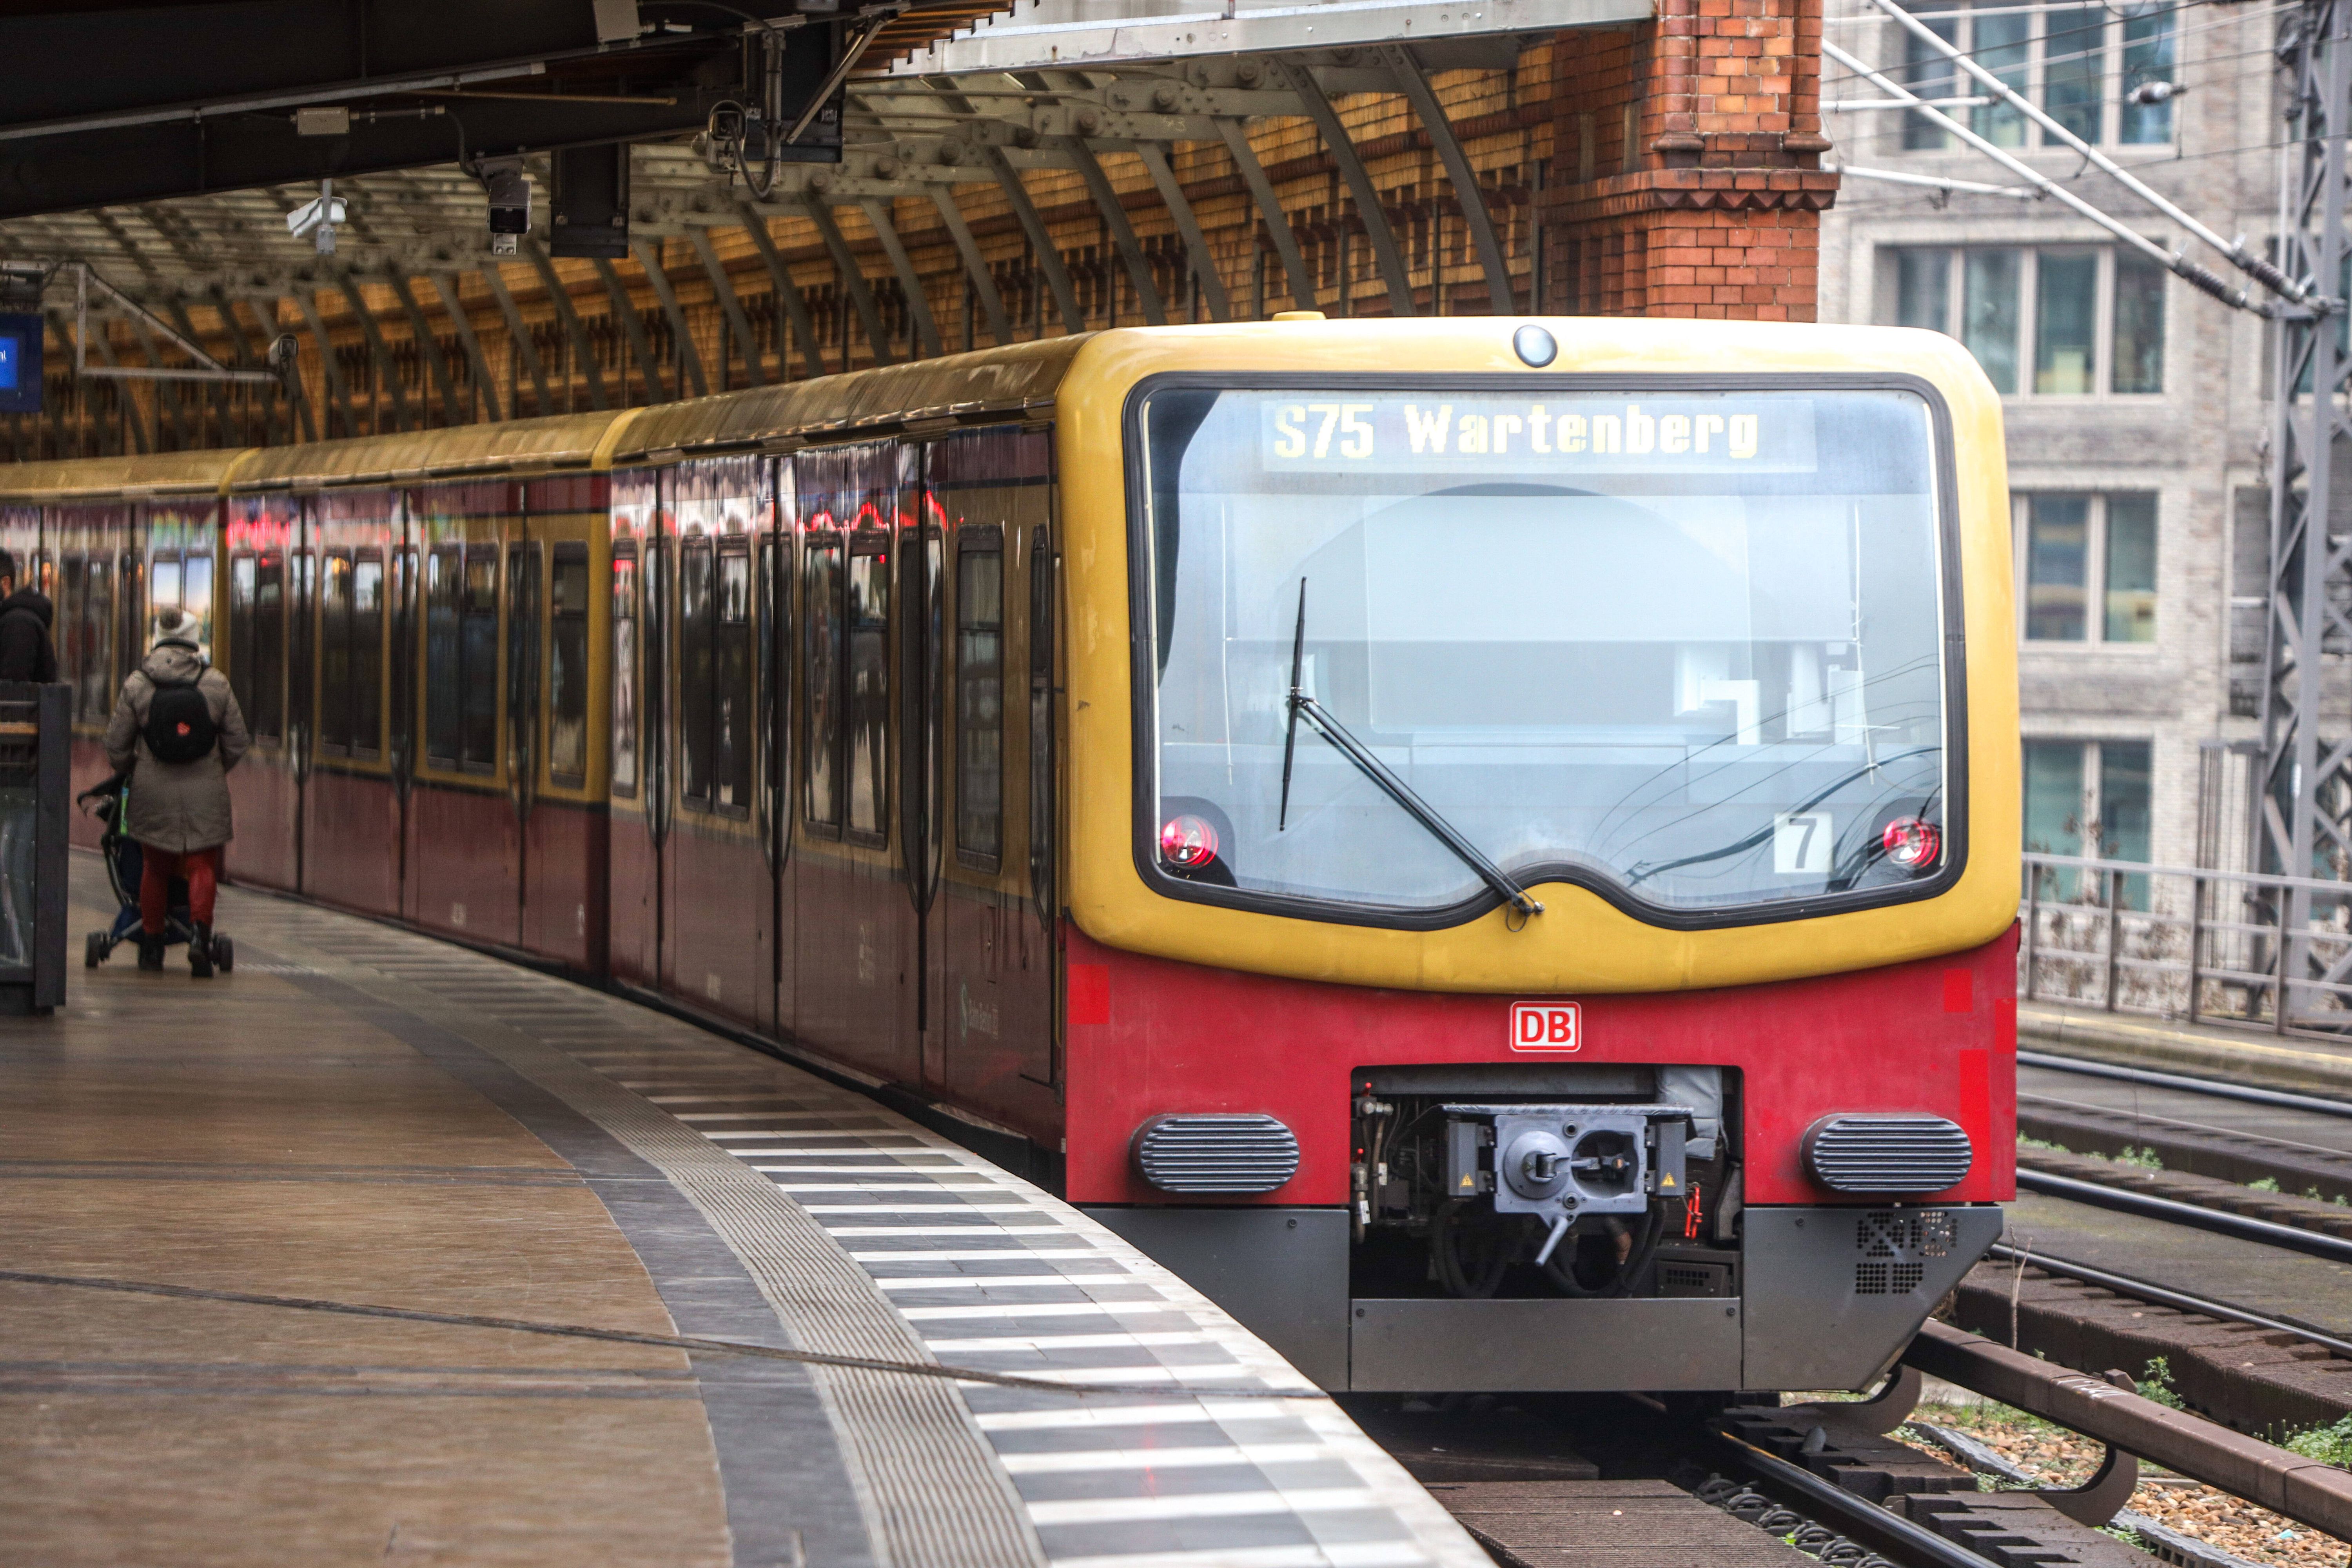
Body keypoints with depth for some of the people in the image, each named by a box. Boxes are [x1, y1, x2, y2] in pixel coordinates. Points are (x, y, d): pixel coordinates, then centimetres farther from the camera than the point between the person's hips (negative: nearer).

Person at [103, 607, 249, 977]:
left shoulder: (137, 685, -3)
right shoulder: (216, 683, -2)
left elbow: (116, 745, 1)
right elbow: (237, 742, 4)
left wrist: (130, 772, 22)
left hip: (153, 794, 1)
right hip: (205, 794, -1)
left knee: (155, 868, 15)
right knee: (203, 867, 2)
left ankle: (152, 944, 22)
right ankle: (201, 934, -19)